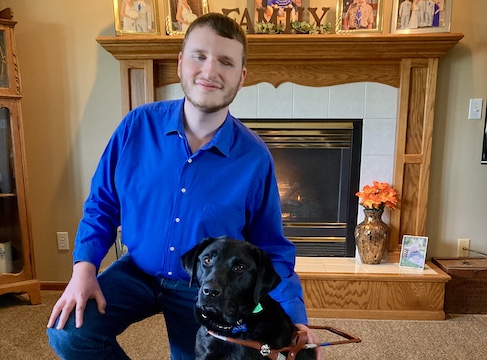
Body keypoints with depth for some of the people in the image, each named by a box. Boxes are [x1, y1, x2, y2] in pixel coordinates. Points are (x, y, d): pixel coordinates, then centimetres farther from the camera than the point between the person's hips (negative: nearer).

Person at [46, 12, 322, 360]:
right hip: (138, 271, 2)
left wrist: (296, 318, -22)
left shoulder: (255, 158, -19)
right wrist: (84, 267, -15)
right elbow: (102, 204, -2)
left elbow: (271, 250, -10)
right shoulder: (138, 125, -14)